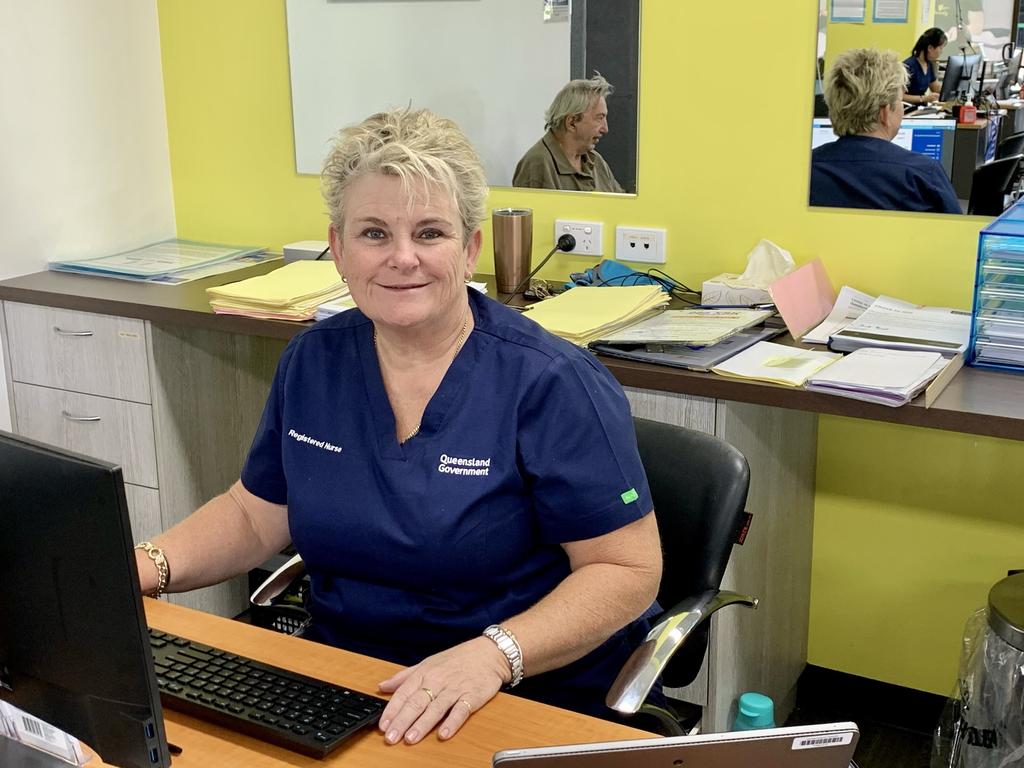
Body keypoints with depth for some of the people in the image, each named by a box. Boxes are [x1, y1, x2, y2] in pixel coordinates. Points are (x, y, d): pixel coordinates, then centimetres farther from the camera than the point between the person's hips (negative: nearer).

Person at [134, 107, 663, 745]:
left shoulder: (554, 384, -14)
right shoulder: (312, 362, 4)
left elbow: (628, 568, -13)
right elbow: (255, 515, 15)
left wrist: (495, 654, -28)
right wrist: (145, 568, -3)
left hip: (530, 698, -5)